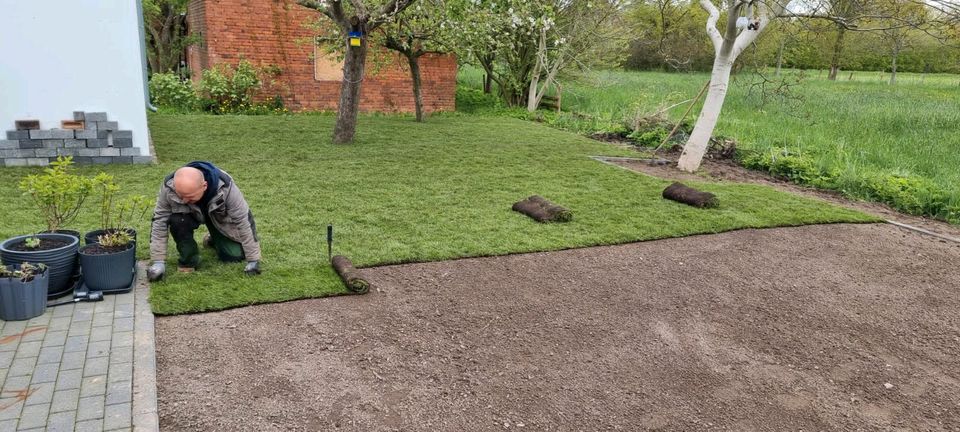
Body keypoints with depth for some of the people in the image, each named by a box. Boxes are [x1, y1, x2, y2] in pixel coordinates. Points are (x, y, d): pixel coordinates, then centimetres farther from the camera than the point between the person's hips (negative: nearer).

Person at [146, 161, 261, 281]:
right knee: (176, 221, -33)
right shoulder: (168, 187, -34)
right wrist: (158, 262, -25)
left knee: (236, 255, -13)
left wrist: (253, 261, -28)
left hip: (219, 218, 0)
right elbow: (159, 222, -24)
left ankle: (214, 240, 20)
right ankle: (188, 259, -7)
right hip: (190, 214, 1)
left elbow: (243, 222, -32)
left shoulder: (225, 187, -39)